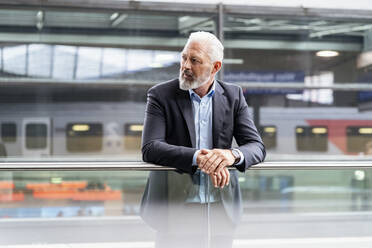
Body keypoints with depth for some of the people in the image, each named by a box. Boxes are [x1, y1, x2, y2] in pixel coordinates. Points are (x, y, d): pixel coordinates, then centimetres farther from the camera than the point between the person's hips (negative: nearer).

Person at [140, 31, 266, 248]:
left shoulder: (234, 96, 6)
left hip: (222, 210, 2)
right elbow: (150, 148, -14)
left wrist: (232, 154, -26)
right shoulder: (161, 95, -2)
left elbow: (257, 147, -1)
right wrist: (197, 158, -29)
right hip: (176, 211, -2)